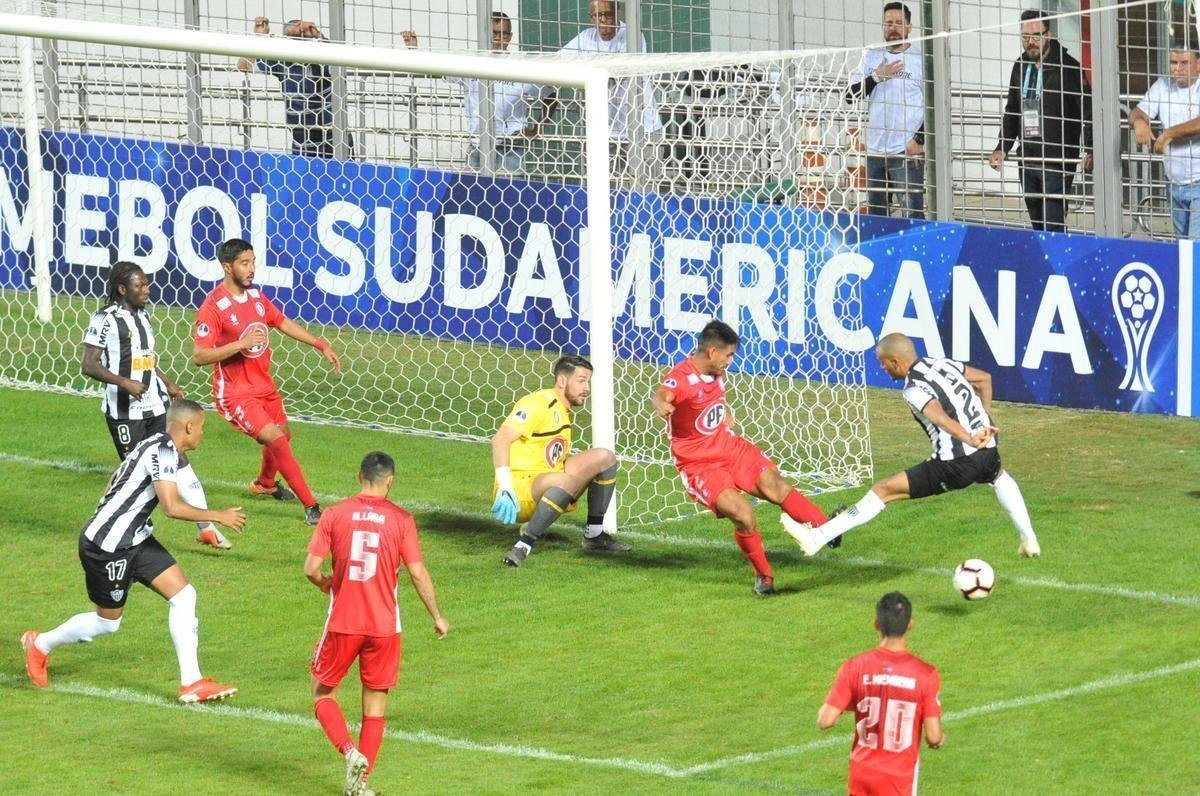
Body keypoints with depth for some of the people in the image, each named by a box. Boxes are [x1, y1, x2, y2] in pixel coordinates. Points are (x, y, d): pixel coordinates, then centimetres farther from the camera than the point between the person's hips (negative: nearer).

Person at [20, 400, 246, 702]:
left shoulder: (162, 447, 9)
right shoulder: (163, 451, -21)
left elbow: (114, 485, 18)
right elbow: (172, 507, -30)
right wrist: (218, 516, -21)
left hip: (134, 540, 10)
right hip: (106, 546, -10)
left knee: (183, 595, -2)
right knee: (107, 621, 7)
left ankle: (192, 683, -2)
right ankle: (40, 645, 31)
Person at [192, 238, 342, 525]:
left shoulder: (256, 296, 3)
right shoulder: (213, 307, -21)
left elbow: (283, 323, 18)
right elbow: (199, 356, -25)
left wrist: (321, 345, 15)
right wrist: (241, 343, -32)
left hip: (264, 386, 8)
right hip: (235, 393, -8)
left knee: (283, 435, 24)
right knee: (275, 439, -20)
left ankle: (265, 483, 55)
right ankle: (311, 507, -16)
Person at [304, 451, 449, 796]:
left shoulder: (335, 514, -3)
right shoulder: (401, 519, -4)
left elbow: (311, 569, -5)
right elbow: (418, 574, -6)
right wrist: (437, 617, 7)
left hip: (342, 623, 0)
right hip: (384, 625, 1)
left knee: (323, 693, 15)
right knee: (375, 702, 13)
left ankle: (350, 752, -9)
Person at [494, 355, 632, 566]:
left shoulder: (563, 412, 18)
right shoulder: (538, 404, -12)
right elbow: (500, 439, -23)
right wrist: (505, 489, -31)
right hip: (519, 488, -10)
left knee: (605, 458, 8)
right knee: (568, 481, -39)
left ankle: (594, 535, 9)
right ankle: (524, 545, -34)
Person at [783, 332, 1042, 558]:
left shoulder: (914, 390, -13)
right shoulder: (943, 364, 11)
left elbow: (941, 418, -31)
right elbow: (984, 378, 25)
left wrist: (971, 440, -46)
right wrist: (985, 420, 30)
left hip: (956, 466, -7)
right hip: (988, 453, 7)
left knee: (883, 490, -2)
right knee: (999, 475, 45)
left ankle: (818, 536, -3)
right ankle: (1029, 540, 44)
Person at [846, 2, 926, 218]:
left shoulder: (921, 60, -2)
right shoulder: (871, 57, 11)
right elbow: (850, 95, 6)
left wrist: (919, 140, -10)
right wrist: (876, 77, -8)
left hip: (907, 152, -5)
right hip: (874, 150, 5)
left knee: (912, 214, -13)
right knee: (875, 214, 10)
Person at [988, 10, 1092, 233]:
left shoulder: (1067, 67, -7)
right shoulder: (1020, 68, 13)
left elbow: (1087, 110, -10)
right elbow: (1012, 112, 22)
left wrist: (1090, 150, -21)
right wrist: (1002, 149, 12)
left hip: (1057, 162, -6)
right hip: (1028, 161, 6)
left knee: (1053, 225, -11)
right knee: (1037, 224, 9)